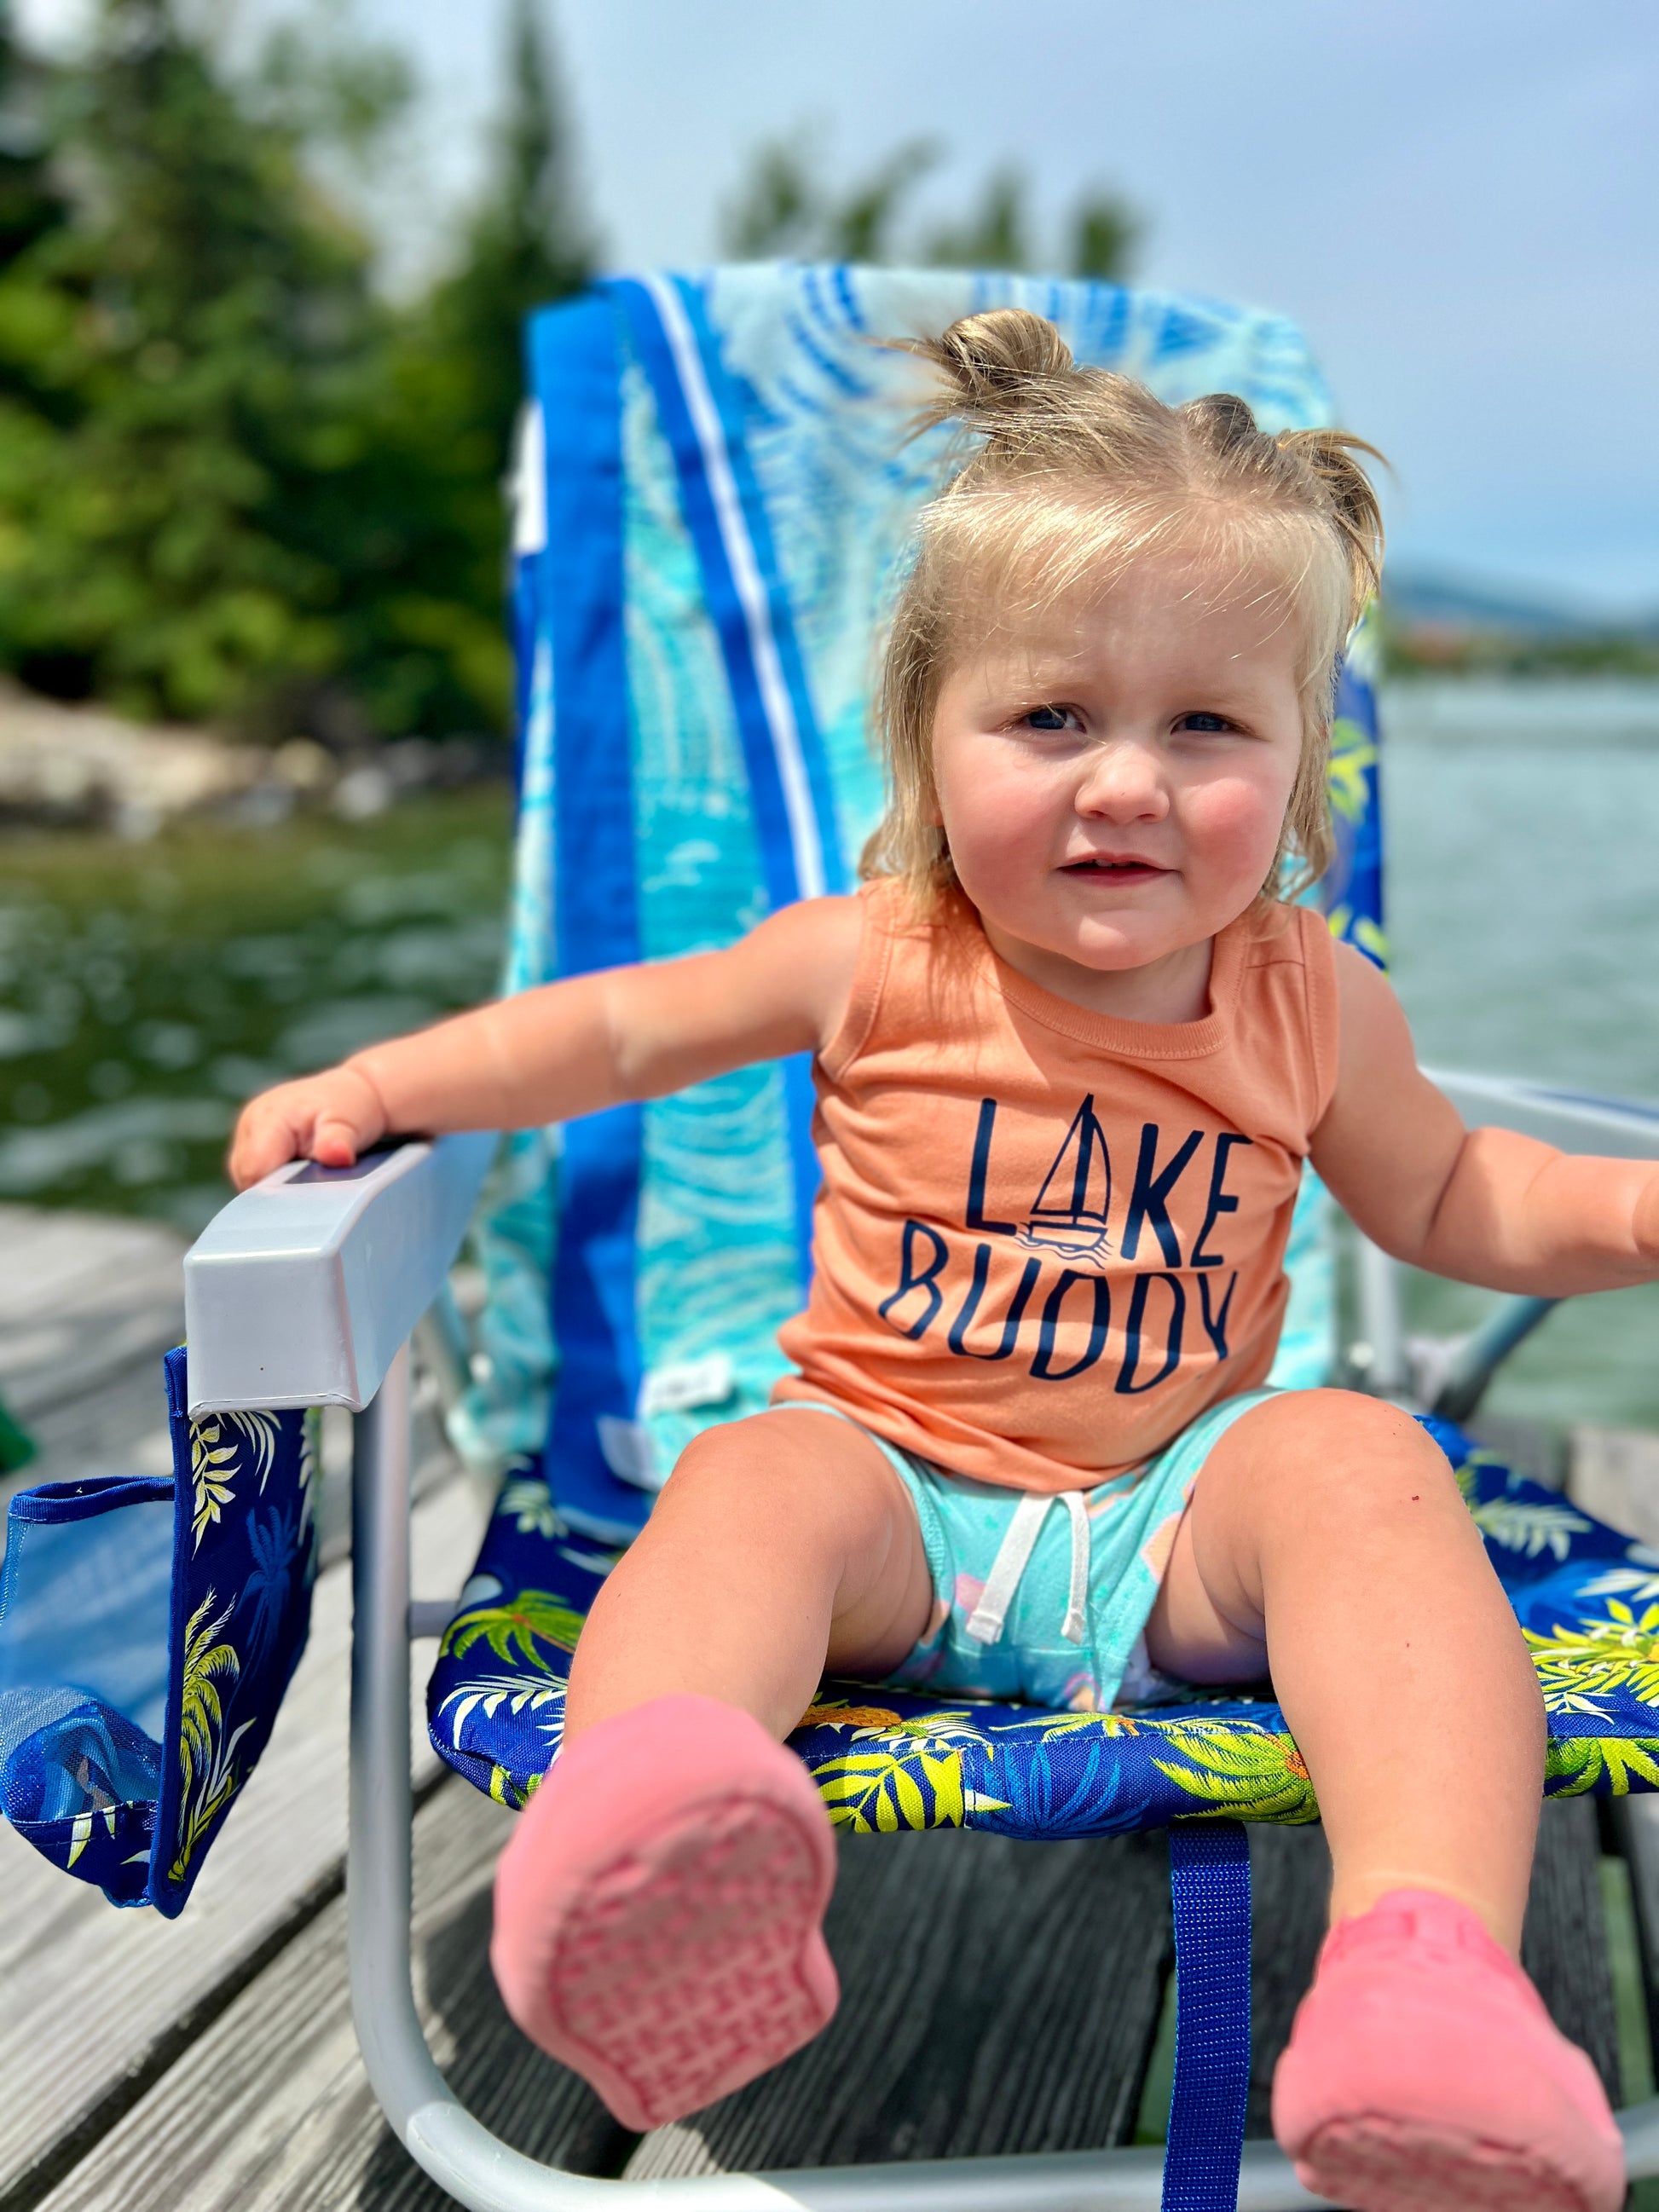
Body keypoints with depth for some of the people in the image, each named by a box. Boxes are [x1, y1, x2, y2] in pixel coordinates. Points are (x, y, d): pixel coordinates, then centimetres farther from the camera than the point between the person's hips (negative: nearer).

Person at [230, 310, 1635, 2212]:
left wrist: (1627, 1211, -1)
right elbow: (619, 1026, 6)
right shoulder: (874, 966, -4)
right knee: (755, 1477, -31)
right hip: (904, 1491, 0)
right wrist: (376, 1086, -5)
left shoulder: (1307, 998, 2)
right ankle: (631, 1845, -58)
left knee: (1356, 1455, -28)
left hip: (1178, 1511, 1)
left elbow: (1443, 1197, 17)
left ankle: (1431, 1952, -44)